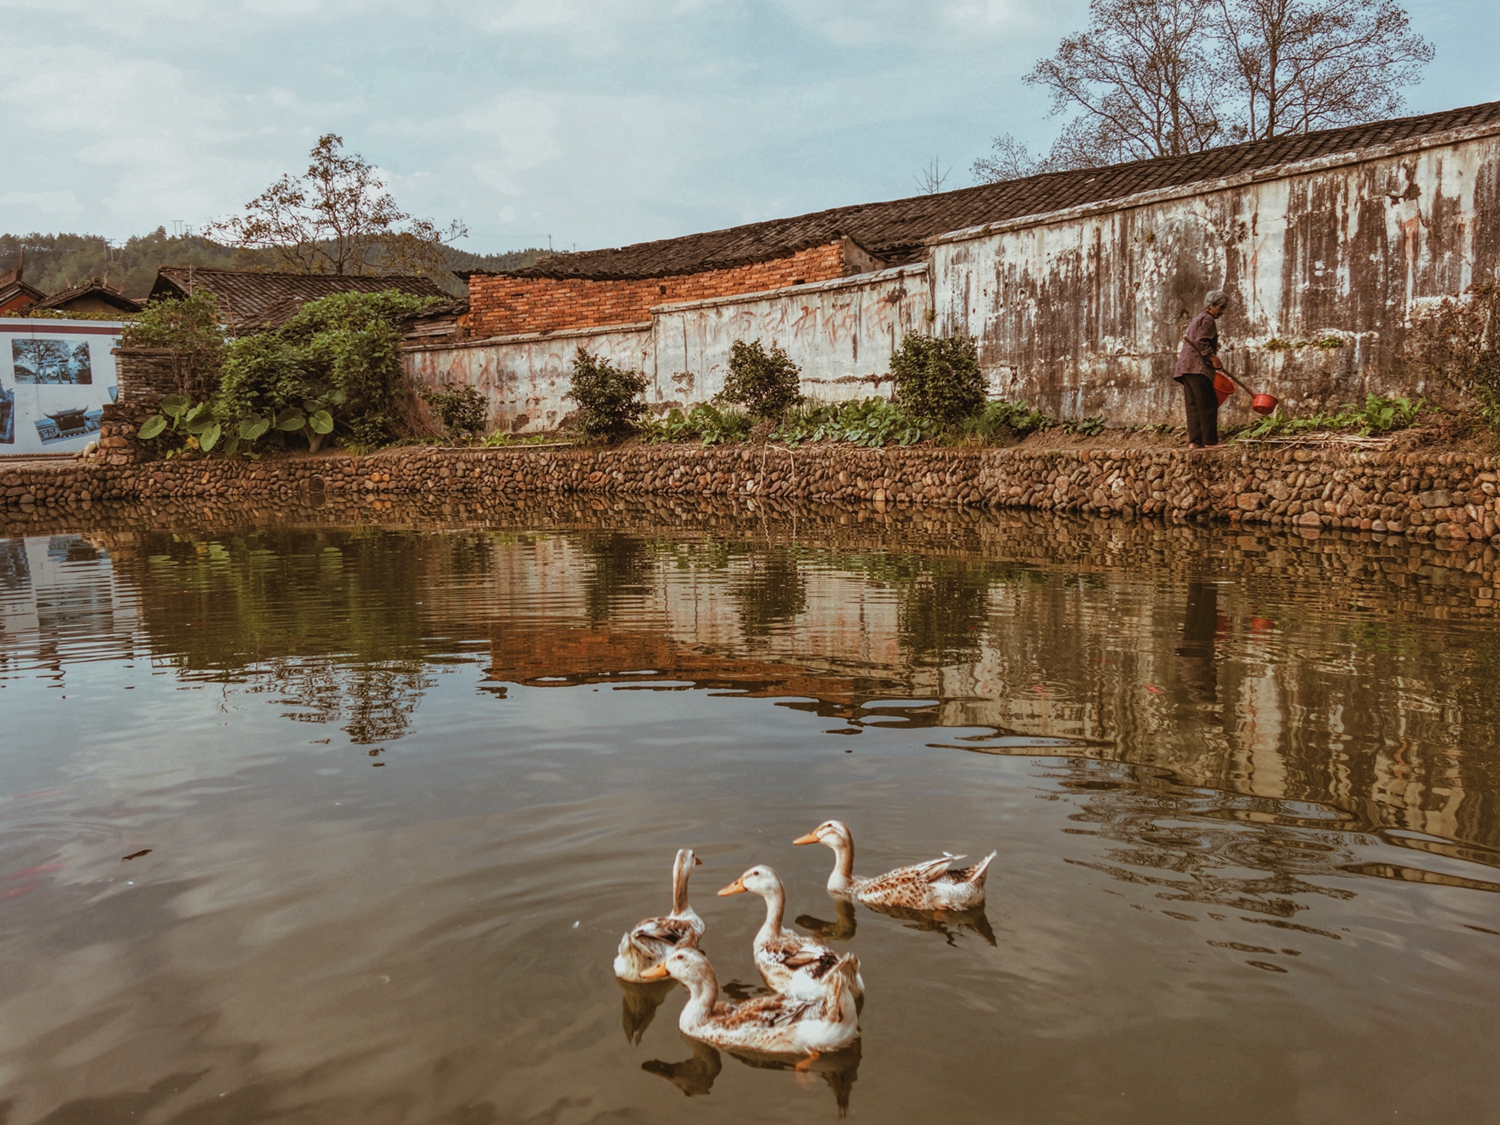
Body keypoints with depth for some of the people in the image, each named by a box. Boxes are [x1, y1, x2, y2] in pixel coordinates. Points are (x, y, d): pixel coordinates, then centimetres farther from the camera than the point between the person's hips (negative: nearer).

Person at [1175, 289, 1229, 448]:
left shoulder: (1198, 319, 27)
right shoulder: (1208, 319, -4)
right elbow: (1201, 342, -17)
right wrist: (1213, 358, -19)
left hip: (1186, 368, 10)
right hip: (1198, 367, -10)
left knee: (1194, 405, 5)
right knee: (1208, 404, -8)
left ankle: (1194, 441, 1)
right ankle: (1210, 440, -9)